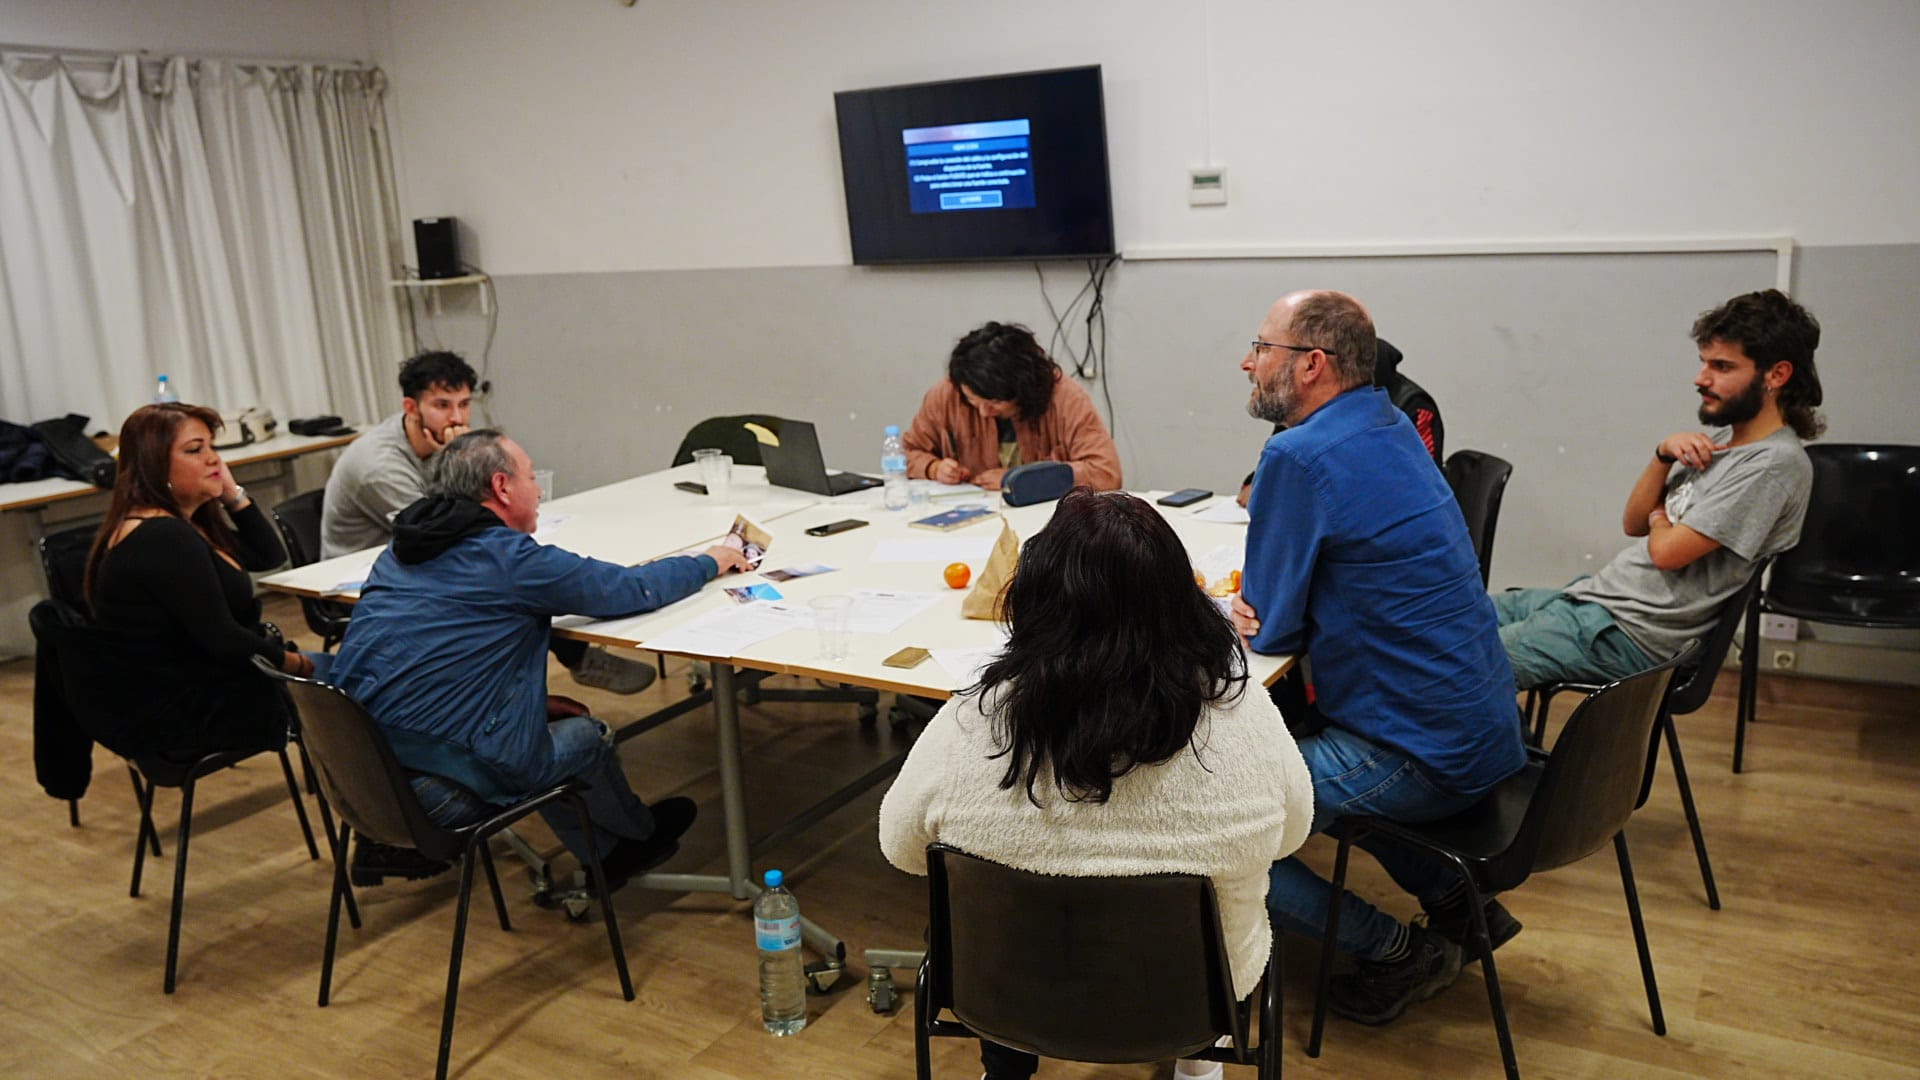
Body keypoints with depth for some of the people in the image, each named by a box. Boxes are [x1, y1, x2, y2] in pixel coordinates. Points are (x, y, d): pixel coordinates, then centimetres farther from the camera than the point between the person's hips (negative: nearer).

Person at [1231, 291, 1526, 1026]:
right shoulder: (1392, 427, 9)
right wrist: (1256, 603, -2)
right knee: (1300, 748, 32)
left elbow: (1271, 632, -14)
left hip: (1426, 757, -10)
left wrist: (1237, 613, 7)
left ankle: (1401, 952, 7)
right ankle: (1456, 904, 27)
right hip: (1484, 730, 10)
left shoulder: (1299, 456, -21)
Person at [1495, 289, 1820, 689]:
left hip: (1630, 634, -9)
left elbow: (1668, 551, -20)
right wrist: (1663, 456, -3)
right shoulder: (1722, 439, 13)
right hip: (1595, 595, 9)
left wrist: (1659, 520, 2)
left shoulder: (1774, 464, -16)